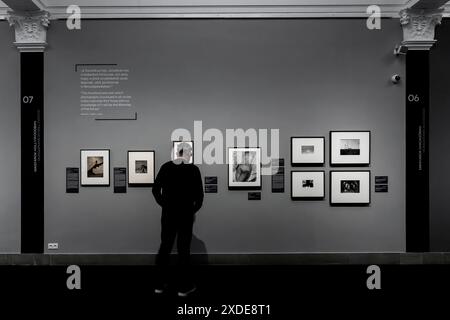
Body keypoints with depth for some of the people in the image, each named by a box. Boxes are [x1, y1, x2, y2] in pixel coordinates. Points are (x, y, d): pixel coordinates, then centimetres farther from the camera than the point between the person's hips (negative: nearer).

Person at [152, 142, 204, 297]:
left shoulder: (166, 167, 0)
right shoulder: (193, 169, -9)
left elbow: (155, 190, 2)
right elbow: (199, 194, -9)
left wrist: (164, 205, 12)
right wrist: (194, 209, 7)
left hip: (168, 213, 3)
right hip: (185, 214, -3)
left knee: (165, 246, 15)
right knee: (184, 249, 7)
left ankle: (160, 284, 23)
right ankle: (184, 287, 16)